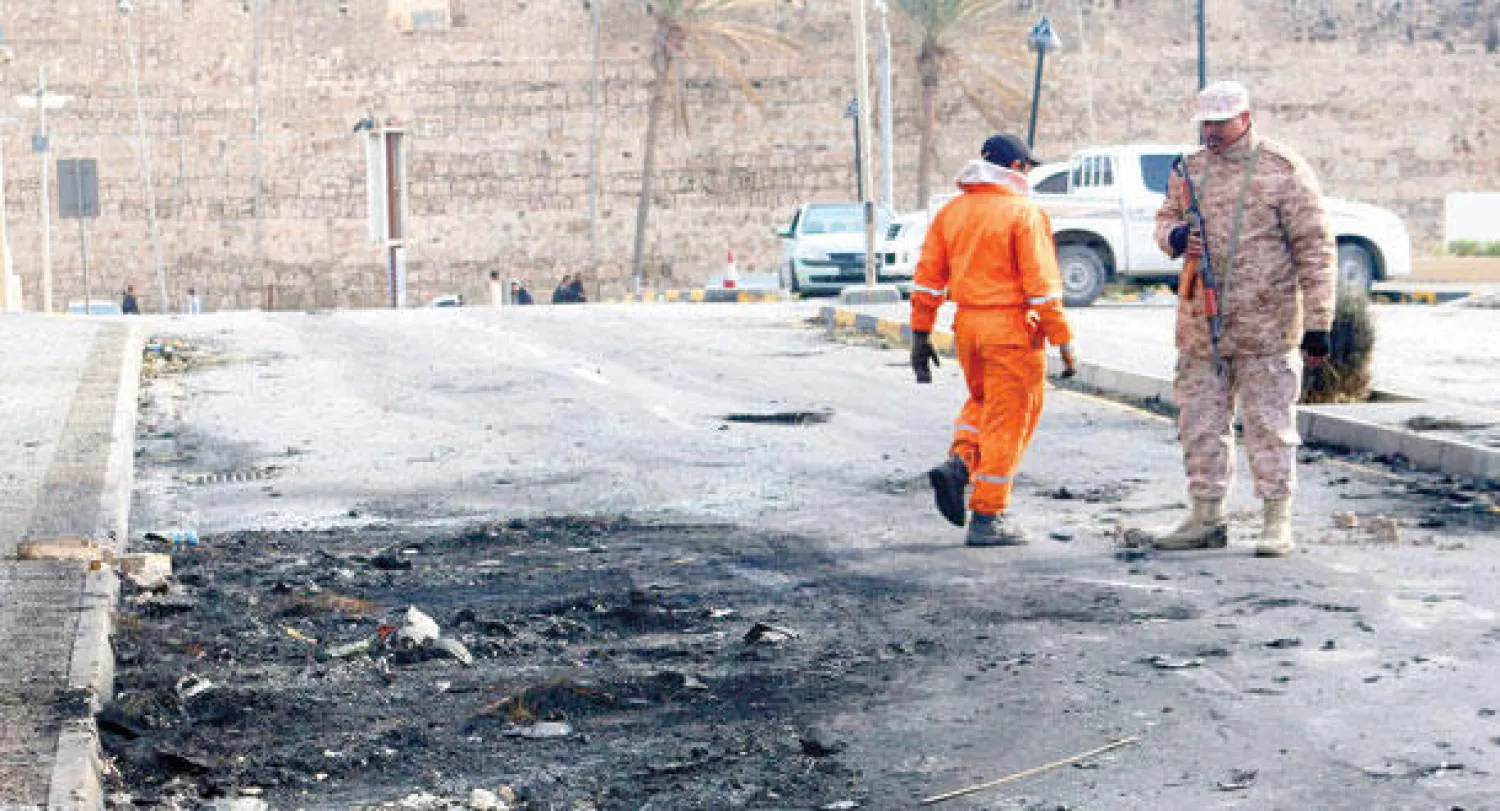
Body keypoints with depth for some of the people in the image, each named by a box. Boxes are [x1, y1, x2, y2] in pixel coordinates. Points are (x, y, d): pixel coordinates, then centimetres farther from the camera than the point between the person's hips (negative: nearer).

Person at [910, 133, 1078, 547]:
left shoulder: (950, 212, 9)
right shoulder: (1024, 214, -9)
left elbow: (927, 278, 8)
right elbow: (1042, 284, -14)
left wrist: (921, 334, 13)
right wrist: (1062, 341, -10)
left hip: (967, 326, 6)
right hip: (1013, 327, -6)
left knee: (983, 400, 27)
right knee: (1007, 419, 2)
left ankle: (958, 465, 3)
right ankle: (988, 517, 4)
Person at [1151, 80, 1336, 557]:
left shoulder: (1285, 171, -4)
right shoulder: (1191, 170, 12)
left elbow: (1314, 249, -5)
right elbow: (1166, 217, 23)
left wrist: (1318, 322, -10)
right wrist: (1174, 236, -5)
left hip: (1265, 326, -5)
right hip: (1199, 327, 5)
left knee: (1269, 426, -1)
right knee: (1200, 424, 10)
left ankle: (1277, 524, 7)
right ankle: (1206, 518, 20)